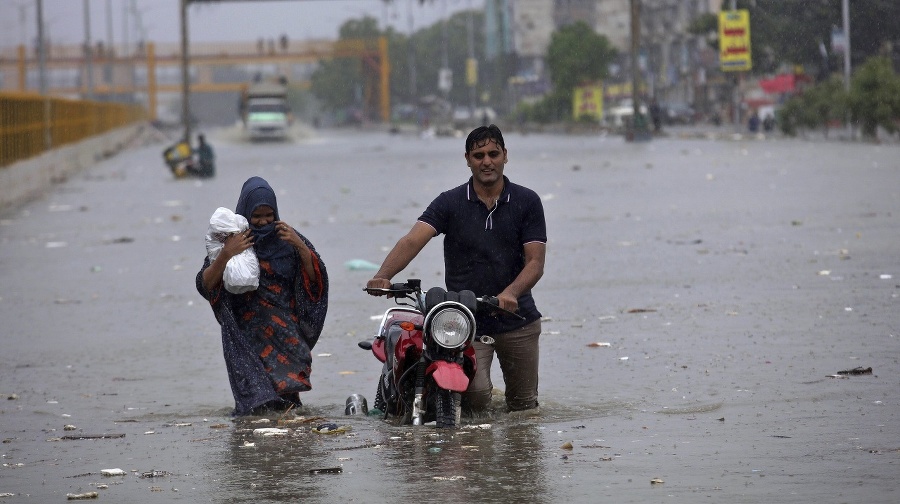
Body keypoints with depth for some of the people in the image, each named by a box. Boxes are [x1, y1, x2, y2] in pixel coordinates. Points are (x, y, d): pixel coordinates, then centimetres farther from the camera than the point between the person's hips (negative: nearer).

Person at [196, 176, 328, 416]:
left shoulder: (285, 237, 7)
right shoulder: (231, 239, 3)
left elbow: (315, 278, 3)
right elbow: (205, 285, -4)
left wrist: (300, 246, -12)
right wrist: (225, 254, -18)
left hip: (285, 334, 1)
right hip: (246, 336, -1)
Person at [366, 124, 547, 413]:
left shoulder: (527, 202, 2)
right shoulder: (450, 203, 0)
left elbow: (535, 262, -5)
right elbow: (412, 241, -14)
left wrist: (510, 293, -25)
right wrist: (382, 276, -33)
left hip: (517, 317, 2)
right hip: (466, 321, -1)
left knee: (523, 407, 7)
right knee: (476, 396, -21)